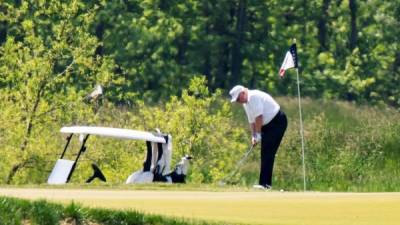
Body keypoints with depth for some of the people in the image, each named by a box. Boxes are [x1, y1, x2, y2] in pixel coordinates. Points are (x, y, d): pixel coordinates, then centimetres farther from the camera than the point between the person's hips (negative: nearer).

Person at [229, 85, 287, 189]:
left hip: (277, 121, -10)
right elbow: (252, 121, 15)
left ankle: (265, 183, -17)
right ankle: (266, 183, 11)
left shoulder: (254, 96, -19)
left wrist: (258, 135, -18)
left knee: (267, 153, -14)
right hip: (268, 125, 10)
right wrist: (253, 136, 4)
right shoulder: (246, 103, 12)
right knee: (265, 154, 8)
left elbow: (259, 117, -22)